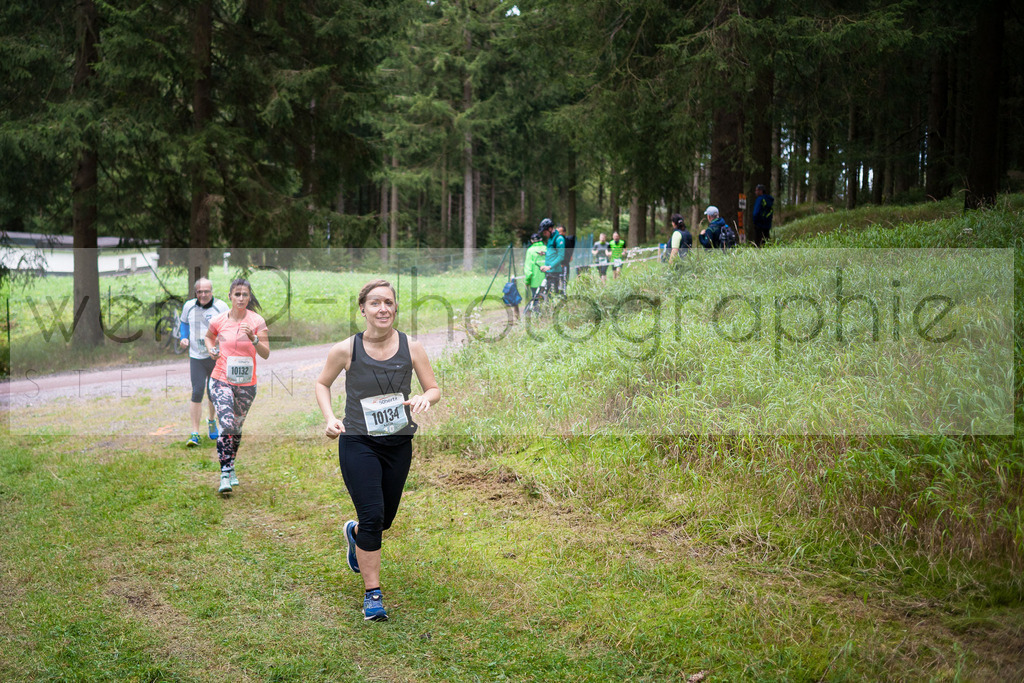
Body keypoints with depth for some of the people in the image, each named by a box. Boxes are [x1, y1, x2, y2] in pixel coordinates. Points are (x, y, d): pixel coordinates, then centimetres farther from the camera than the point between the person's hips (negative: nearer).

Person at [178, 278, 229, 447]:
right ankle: (195, 434, -7)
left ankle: (211, 420, 42)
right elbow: (184, 322, 21)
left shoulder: (221, 307, -6)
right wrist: (184, 338, 5)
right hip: (196, 357, 1)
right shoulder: (189, 306, 2)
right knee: (197, 392, -12)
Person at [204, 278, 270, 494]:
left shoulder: (257, 321, -6)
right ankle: (225, 474, -13)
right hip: (221, 381, -2)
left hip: (246, 384, 2)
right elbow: (208, 336, 19)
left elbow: (266, 354, -9)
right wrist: (212, 350, -1)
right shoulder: (219, 320, -3)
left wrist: (253, 339, -26)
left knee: (237, 427, 15)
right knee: (227, 425, -18)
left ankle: (230, 466, 36)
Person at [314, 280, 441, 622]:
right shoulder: (345, 350, -9)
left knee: (385, 519, 15)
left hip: (399, 444, 3)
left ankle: (354, 533, 52)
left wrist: (424, 398, -19)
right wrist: (330, 418, -8)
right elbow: (322, 384, 7)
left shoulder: (411, 347, -5)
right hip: (358, 443, -3)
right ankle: (372, 593, 2)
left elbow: (435, 389, 4)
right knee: (372, 516, -13)